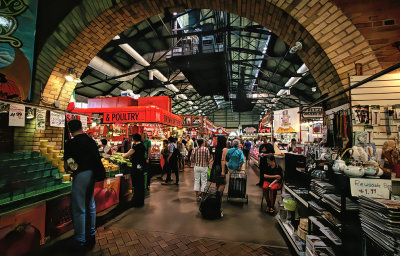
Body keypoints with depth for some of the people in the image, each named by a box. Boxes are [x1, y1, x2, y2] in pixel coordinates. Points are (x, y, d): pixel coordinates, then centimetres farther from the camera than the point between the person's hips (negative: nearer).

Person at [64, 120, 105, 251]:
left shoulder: (70, 144, -10)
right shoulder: (91, 141, 5)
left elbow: (67, 166, -5)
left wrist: (69, 168, 15)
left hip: (80, 176, -6)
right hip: (92, 174, 6)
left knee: (79, 209, 5)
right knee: (90, 205, 18)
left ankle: (80, 242, 16)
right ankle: (91, 236, 32)